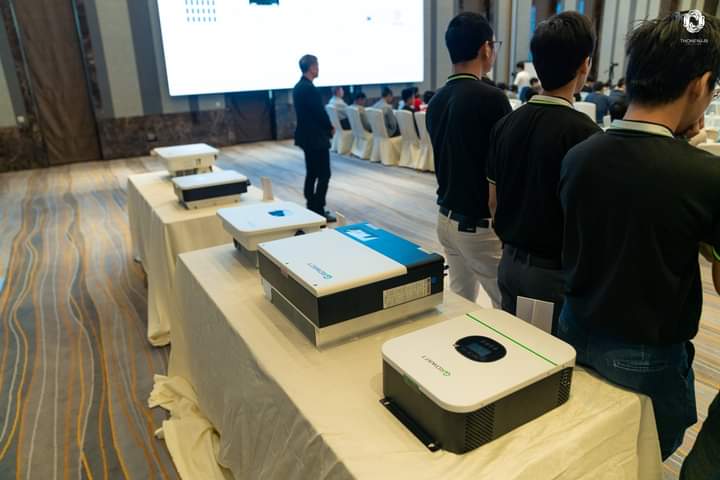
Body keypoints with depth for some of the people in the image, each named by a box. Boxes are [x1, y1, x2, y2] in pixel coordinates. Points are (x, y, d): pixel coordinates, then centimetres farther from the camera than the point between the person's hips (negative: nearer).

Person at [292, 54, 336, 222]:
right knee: (324, 174, -4)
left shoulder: (299, 86, 11)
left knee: (312, 173, 14)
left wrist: (326, 126, 10)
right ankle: (318, 210, -1)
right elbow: (320, 112, -18)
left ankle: (312, 208, 21)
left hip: (307, 136, 10)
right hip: (316, 137, -10)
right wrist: (330, 128, -1)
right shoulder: (309, 88, -20)